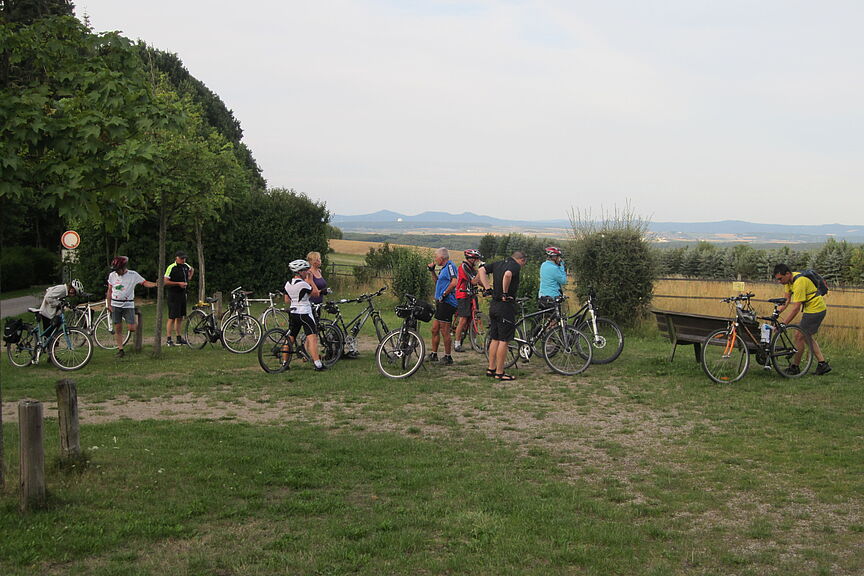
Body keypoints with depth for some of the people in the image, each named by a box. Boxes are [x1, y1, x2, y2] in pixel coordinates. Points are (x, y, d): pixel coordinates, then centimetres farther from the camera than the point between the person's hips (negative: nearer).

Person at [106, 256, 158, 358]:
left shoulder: (133, 275, -6)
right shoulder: (112, 275, 3)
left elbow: (145, 283, -9)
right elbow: (109, 291, 10)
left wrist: (156, 284, -29)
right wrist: (109, 305, 6)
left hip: (128, 305, -2)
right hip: (115, 305, 2)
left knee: (131, 328, -10)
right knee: (118, 329, 2)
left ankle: (135, 322, 25)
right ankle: (120, 350, 10)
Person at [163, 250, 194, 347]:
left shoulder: (185, 266, 9)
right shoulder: (171, 267, -13)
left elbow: (192, 269, 33)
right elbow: (166, 281, -16)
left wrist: (189, 277, 17)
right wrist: (178, 283, -19)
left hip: (182, 294, 7)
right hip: (173, 294, -7)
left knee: (180, 317, 11)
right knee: (172, 317, -8)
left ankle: (179, 338, 18)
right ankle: (169, 340, -3)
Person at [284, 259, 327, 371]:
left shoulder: (288, 284, 7)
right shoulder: (303, 284, -16)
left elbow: (287, 301, 14)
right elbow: (316, 293, -6)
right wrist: (311, 280, -3)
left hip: (293, 313, 8)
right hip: (304, 313, -8)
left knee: (290, 338, 15)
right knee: (312, 338, -10)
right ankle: (318, 364, -15)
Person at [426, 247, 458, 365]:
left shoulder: (450, 266, -12)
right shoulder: (444, 268, 19)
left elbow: (454, 282, -26)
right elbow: (438, 282, 29)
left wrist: (444, 294, -20)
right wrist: (432, 271, 19)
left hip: (447, 303, -10)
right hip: (440, 303, 11)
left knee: (445, 331, -6)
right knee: (434, 329, 14)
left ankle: (447, 357, 1)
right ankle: (434, 354, 22)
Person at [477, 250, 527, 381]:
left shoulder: (498, 264, 14)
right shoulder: (516, 265, -9)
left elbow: (481, 270, 9)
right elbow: (507, 275, -30)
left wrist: (488, 287, 5)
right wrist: (505, 293, -18)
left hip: (494, 305, 8)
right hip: (506, 305, -8)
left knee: (495, 339, 15)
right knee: (504, 340, -2)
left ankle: (491, 369, 21)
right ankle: (500, 373, 1)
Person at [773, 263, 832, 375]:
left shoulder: (799, 282, -27)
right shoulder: (790, 279, 2)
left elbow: (796, 308, -28)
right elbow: (787, 299, 7)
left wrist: (784, 323, -27)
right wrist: (780, 309, -9)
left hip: (815, 310, -10)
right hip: (817, 309, 10)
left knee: (799, 336, -6)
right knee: (808, 337, 15)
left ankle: (795, 367, 3)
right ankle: (823, 364, 17)